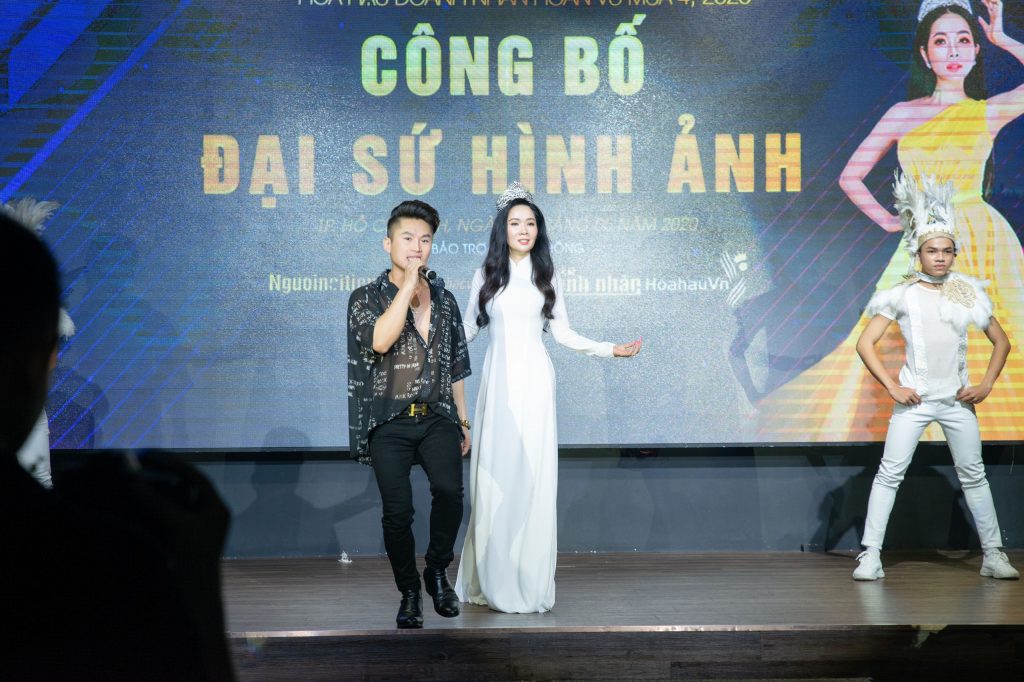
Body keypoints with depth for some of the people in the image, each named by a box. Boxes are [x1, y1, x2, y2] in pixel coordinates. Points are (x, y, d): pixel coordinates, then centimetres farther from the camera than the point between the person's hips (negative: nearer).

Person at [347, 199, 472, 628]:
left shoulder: (444, 300, 14)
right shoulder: (366, 299, 2)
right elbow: (379, 340, -20)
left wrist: (463, 422, 17)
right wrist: (408, 285, -15)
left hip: (437, 418, 2)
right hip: (389, 424, -2)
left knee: (449, 490, -22)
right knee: (397, 512, -6)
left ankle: (437, 570, 1)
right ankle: (409, 593, 14)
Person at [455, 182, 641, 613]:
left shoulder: (545, 276, 9)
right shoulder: (487, 275, 8)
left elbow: (562, 333, 9)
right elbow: (468, 329, 12)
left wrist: (611, 350, 2)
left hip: (534, 382, 0)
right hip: (498, 381, 0)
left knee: (533, 475, -4)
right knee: (494, 475, -3)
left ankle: (530, 584, 2)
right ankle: (493, 581, 4)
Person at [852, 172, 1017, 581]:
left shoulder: (968, 293, 6)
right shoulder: (903, 296, -1)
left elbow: (1001, 341, 13)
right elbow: (865, 344, -4)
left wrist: (986, 385, 2)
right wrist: (892, 387, -9)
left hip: (957, 400, 2)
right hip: (915, 398, -2)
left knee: (974, 474, 6)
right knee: (889, 473, -7)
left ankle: (994, 555, 14)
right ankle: (870, 557, -5)